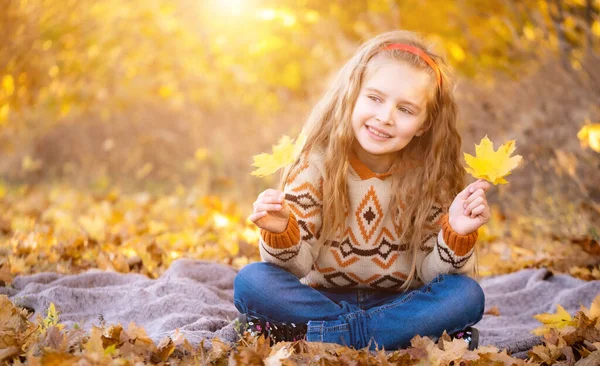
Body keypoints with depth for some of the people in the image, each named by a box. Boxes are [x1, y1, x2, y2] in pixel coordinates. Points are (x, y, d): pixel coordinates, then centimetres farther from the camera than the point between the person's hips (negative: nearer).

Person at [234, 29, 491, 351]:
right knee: (251, 281, -26)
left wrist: (457, 235, -27)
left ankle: (315, 337, -25)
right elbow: (297, 266, -10)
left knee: (466, 295, -26)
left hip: (398, 302, 1)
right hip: (320, 298, 0)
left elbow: (431, 275, -8)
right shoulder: (316, 164, -9)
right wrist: (281, 235, -32)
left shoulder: (431, 177, -6)